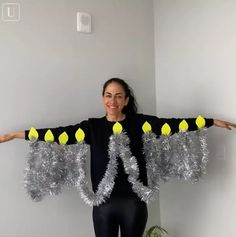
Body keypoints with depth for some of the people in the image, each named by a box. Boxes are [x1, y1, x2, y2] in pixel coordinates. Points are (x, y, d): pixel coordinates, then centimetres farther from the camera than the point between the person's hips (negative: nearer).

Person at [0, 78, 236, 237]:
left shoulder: (139, 123, -1)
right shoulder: (93, 127, 0)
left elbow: (174, 124, -3)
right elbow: (57, 133, -3)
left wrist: (213, 121, -4)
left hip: (134, 202, 0)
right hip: (103, 203, 1)